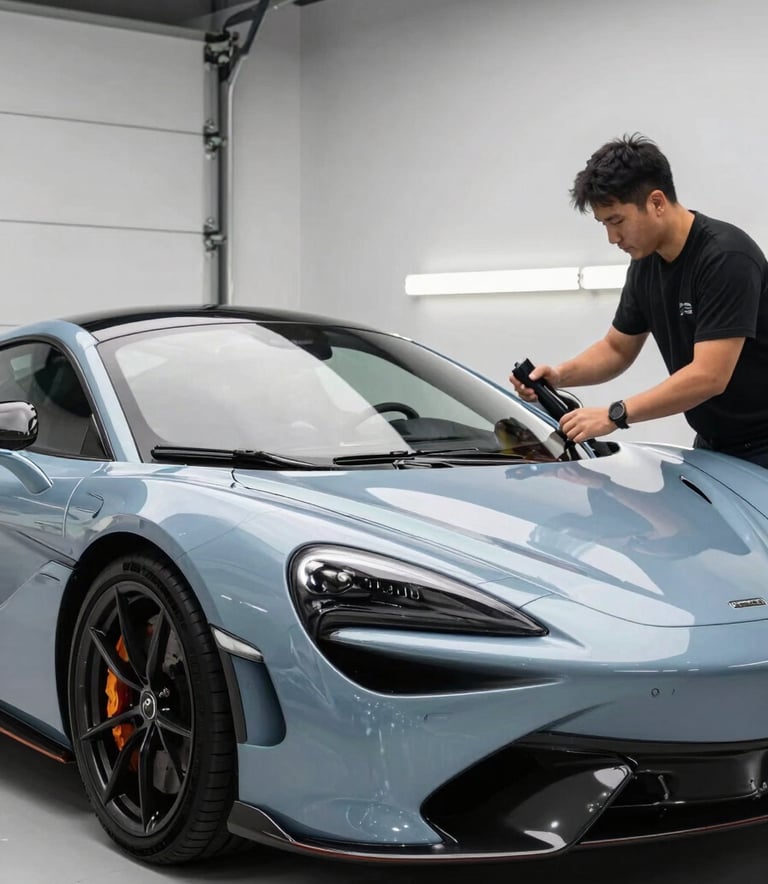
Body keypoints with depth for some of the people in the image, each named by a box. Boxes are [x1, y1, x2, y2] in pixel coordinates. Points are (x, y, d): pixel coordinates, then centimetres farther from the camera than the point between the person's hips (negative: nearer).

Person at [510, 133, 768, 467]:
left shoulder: (726, 257, -23)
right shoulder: (645, 264, 3)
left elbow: (709, 376, -28)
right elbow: (617, 349, 13)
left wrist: (616, 414, -26)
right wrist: (560, 375, -6)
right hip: (712, 445, 8)